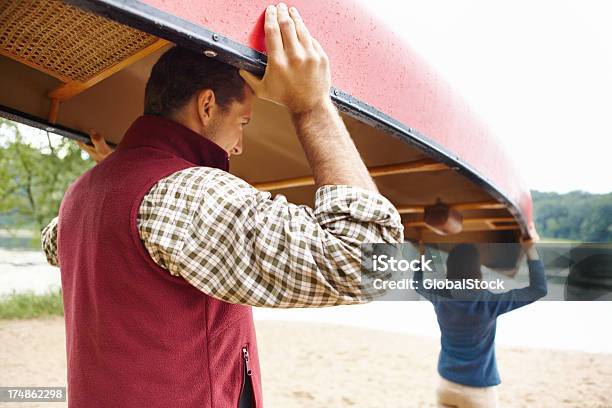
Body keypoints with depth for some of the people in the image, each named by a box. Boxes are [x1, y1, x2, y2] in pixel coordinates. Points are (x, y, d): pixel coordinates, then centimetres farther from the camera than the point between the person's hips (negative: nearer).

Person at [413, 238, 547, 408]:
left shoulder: (440, 297, -9)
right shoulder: (488, 303, -22)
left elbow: (417, 282, 14)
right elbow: (539, 289, -16)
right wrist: (530, 249, -16)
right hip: (478, 390, -4)